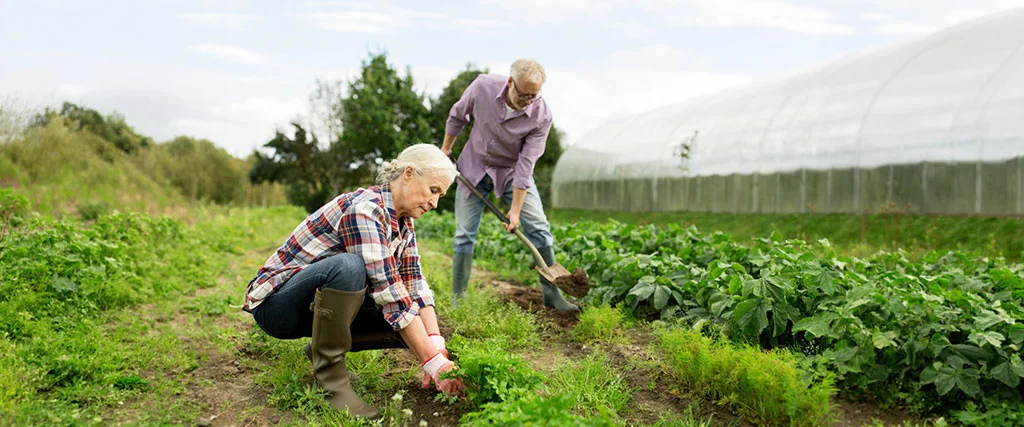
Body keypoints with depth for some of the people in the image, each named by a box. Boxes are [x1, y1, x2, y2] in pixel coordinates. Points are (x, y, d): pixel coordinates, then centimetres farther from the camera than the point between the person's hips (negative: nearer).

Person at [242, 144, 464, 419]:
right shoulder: (363, 209, -27)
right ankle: (330, 376, -19)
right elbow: (389, 293, -32)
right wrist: (433, 362, -32)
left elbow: (415, 285, -5)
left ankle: (323, 348, 10)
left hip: (318, 305, 8)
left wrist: (436, 343, -20)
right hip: (275, 304, -8)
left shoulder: (403, 221, 1)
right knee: (347, 266, -37)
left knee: (414, 326, -8)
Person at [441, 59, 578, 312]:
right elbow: (458, 115, -1)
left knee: (538, 227, -10)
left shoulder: (541, 116, -26)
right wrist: (446, 148, 9)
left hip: (512, 171, 0)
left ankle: (552, 294, 0)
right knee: (465, 233, 0)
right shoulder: (483, 87, -22)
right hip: (475, 167, 1)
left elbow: (526, 164, -24)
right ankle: (458, 298, 10)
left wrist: (515, 209, -23)